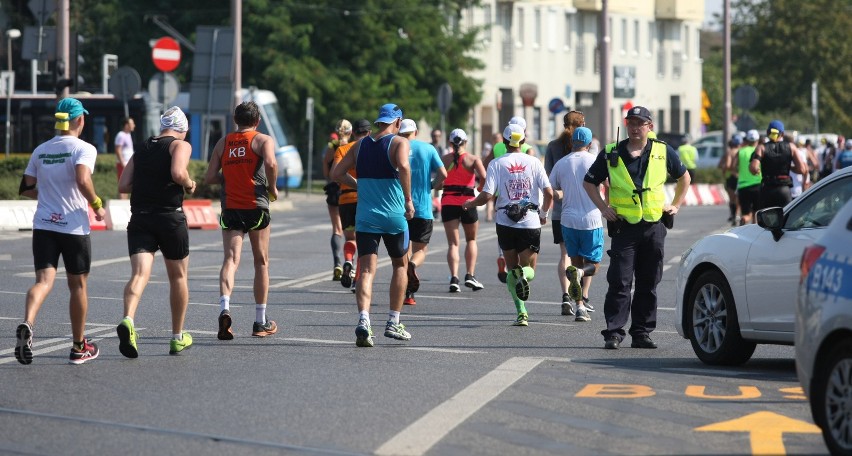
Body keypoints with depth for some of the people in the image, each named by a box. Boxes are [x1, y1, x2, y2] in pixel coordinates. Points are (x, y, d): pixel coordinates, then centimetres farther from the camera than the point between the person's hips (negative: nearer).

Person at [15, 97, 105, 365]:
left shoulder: (41, 150, 9)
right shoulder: (83, 149, -9)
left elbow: (26, 188, 12)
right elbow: (83, 180, -25)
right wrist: (97, 205, -9)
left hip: (43, 225, 4)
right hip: (74, 227, -4)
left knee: (44, 280, -5)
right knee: (78, 285, 11)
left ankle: (27, 324, -35)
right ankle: (79, 347, 21)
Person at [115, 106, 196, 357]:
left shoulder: (141, 150, 17)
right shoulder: (181, 145, 2)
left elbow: (123, 185, 10)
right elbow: (178, 173, -18)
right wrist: (190, 184, 2)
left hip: (139, 219, 3)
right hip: (170, 218, -3)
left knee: (139, 273, -9)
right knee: (178, 277, 14)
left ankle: (128, 320, -38)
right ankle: (178, 338, 23)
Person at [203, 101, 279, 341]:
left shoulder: (222, 143, 12)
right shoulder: (263, 140, 1)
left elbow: (210, 177, 8)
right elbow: (271, 163, -19)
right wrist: (273, 188, -3)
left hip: (230, 208, 2)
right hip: (256, 206, -2)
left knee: (231, 259, -6)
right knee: (261, 263, 11)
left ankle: (224, 308, -33)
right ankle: (261, 322, 16)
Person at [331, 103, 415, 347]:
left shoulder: (360, 145, 11)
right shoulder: (399, 143, -4)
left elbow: (336, 173, 9)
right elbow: (403, 167, -24)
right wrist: (408, 200, -17)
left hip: (365, 217, 3)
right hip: (394, 216, -3)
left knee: (366, 270, -4)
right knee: (400, 265, 18)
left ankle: (363, 321, -26)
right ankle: (393, 323, 19)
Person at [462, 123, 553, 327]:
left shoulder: (497, 164, -2)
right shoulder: (534, 162, 0)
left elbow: (487, 195, -9)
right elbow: (549, 193, -6)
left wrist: (469, 204, 12)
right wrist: (543, 214, 13)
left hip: (506, 223, 0)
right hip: (531, 222, 0)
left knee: (512, 268, 15)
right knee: (529, 269, 11)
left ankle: (521, 312, -4)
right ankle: (523, 274, -26)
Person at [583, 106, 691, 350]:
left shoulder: (663, 152, 5)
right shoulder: (611, 153, 1)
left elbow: (684, 177, 21)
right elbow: (589, 182, 11)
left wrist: (675, 205, 12)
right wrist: (603, 208, 1)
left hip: (654, 227, 2)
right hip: (623, 227, -2)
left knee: (648, 284, 6)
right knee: (619, 283, -8)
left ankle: (642, 332, 13)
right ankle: (613, 332, -5)